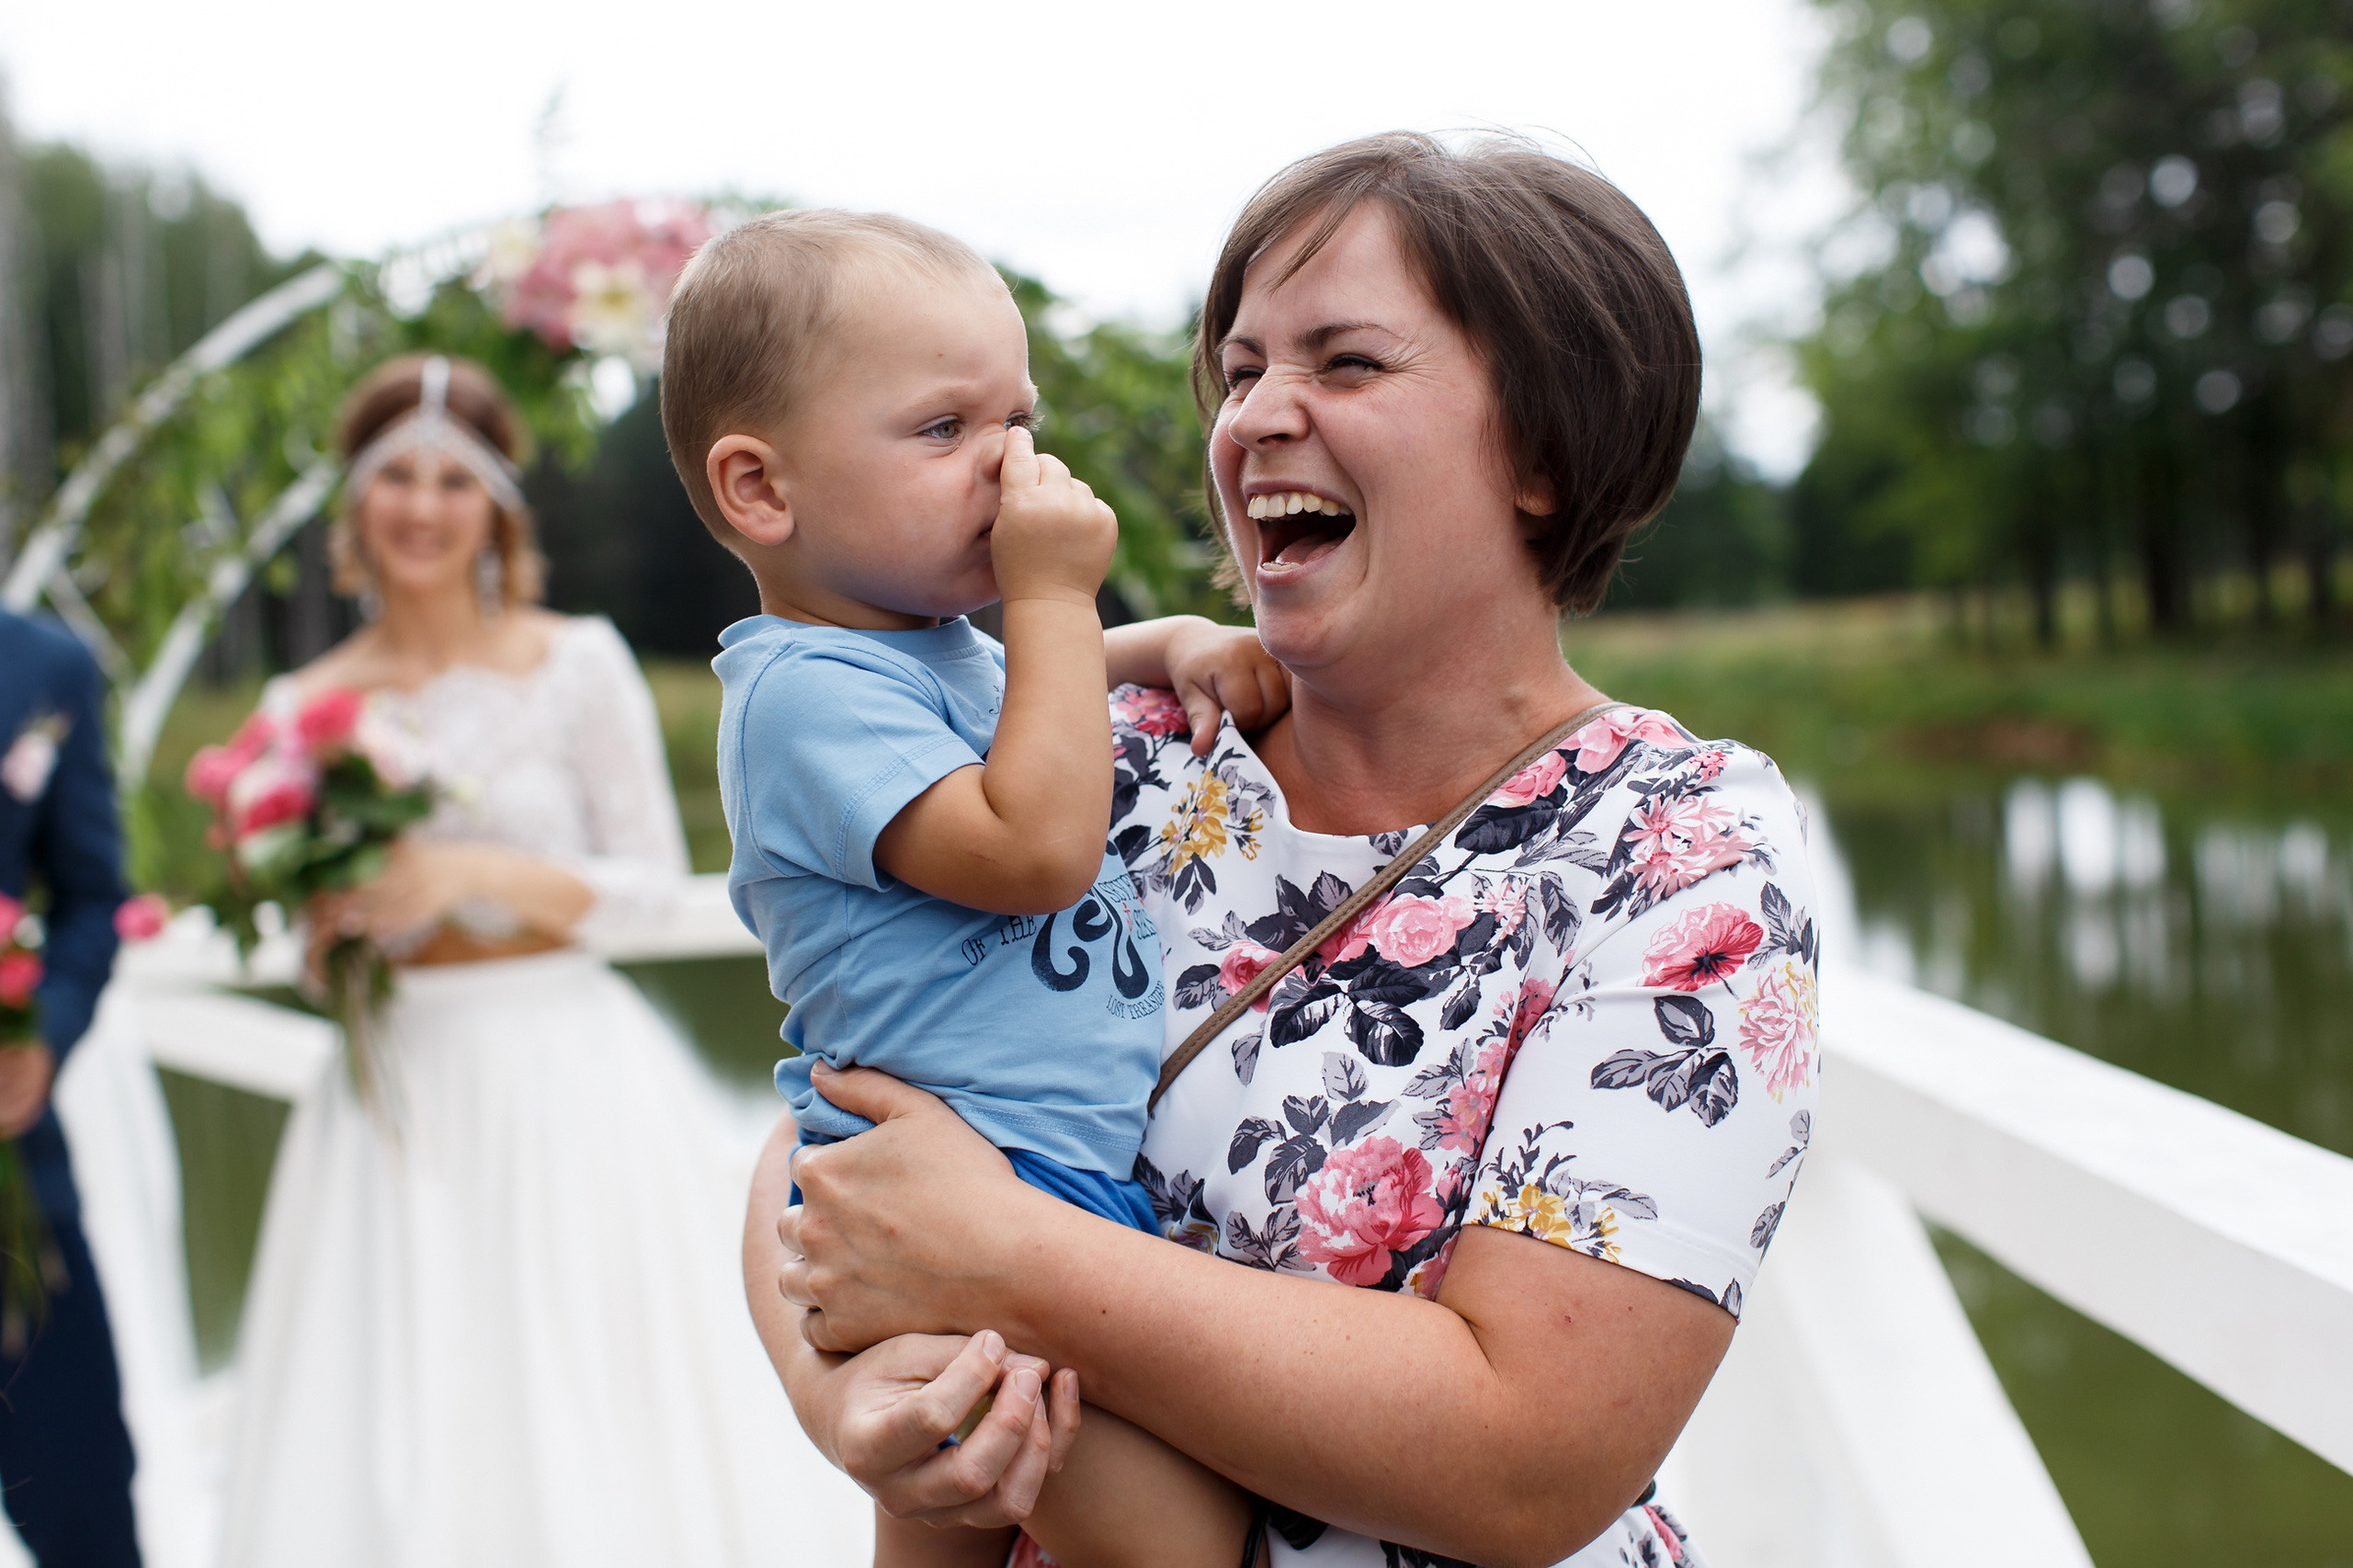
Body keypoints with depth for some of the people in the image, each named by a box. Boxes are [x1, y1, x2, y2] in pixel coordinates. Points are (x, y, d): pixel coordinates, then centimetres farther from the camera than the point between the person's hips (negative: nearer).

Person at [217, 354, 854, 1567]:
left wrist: (473, 873, -15)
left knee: (577, 1417, 3)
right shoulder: (305, 704, 6)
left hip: (564, 1071, -2)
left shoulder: (577, 664, -3)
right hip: (397, 1092, 3)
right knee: (385, 1424, 4)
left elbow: (651, 880, -4)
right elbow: (306, 926, 15)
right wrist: (322, 931, -7)